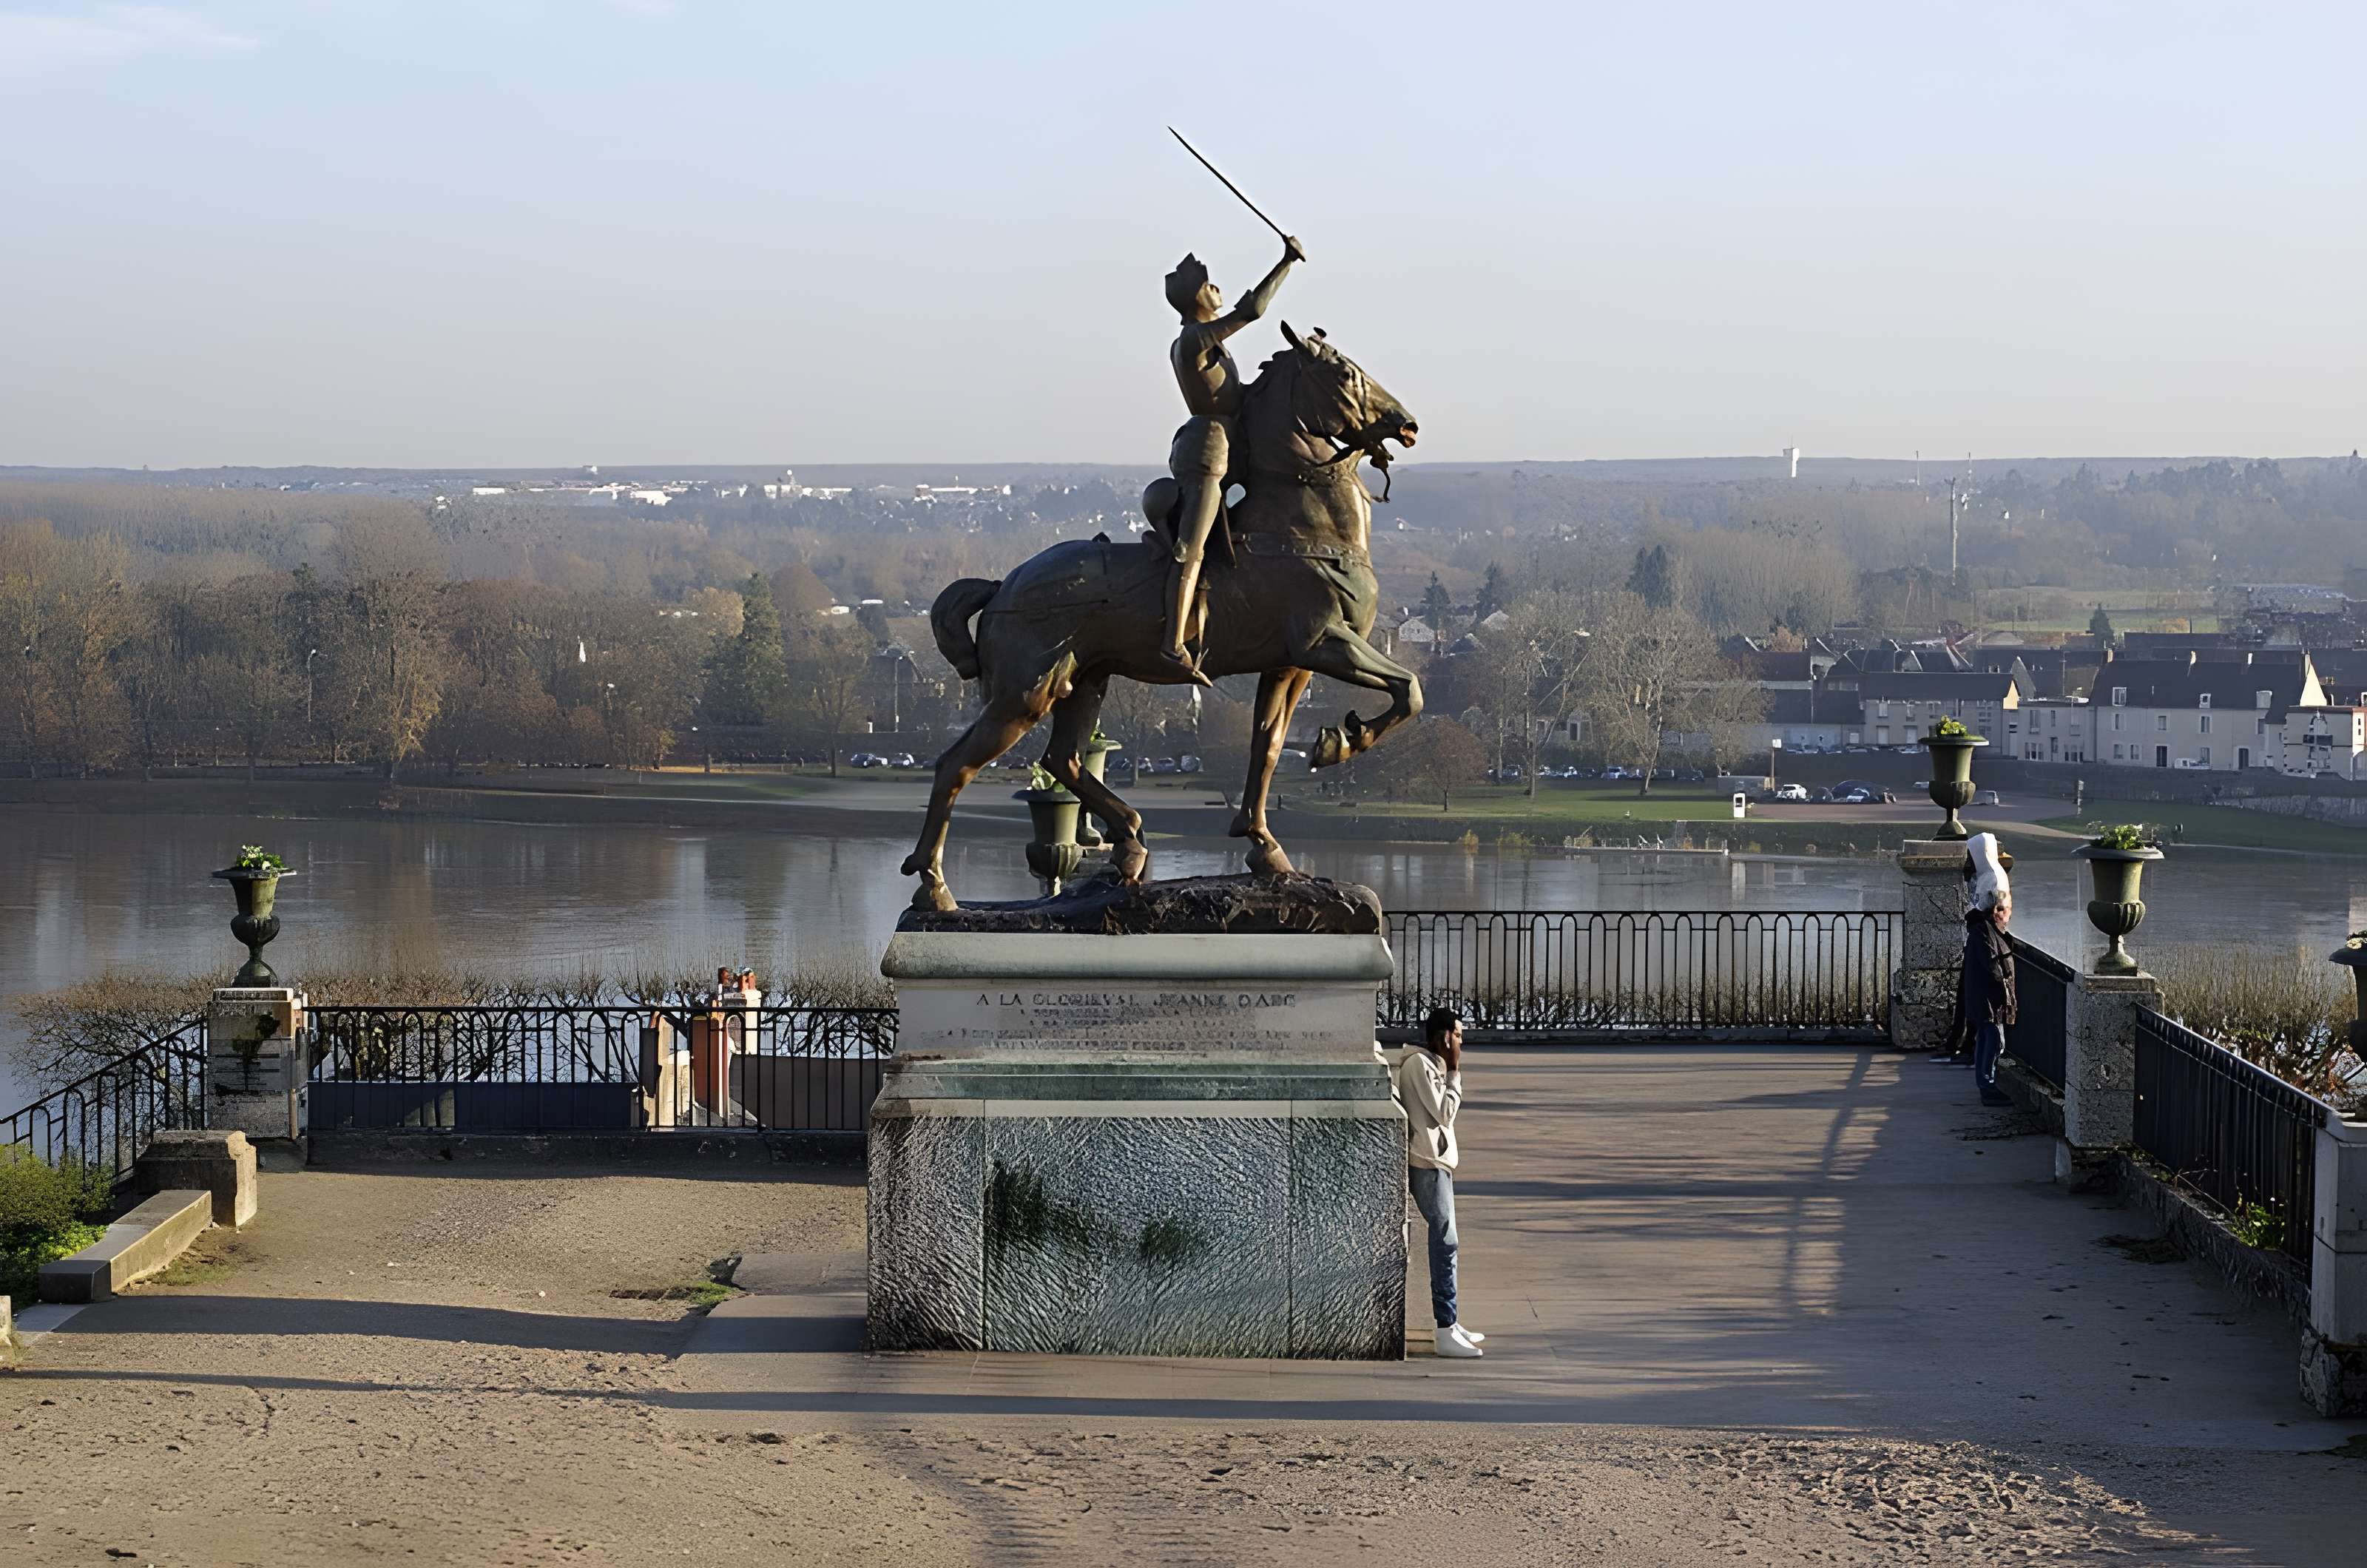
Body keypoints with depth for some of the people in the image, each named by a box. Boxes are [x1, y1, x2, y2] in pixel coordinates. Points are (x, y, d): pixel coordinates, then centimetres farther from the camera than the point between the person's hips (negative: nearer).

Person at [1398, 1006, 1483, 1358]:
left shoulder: (1430, 1064, 16)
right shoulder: (1419, 1065, -16)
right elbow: (1445, 1112, -17)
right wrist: (1454, 1073, -11)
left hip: (1436, 1161, 11)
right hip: (1428, 1164, -11)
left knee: (1443, 1242, 13)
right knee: (1445, 1242, -11)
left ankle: (1450, 1324, 19)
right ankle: (1446, 1331, -13)